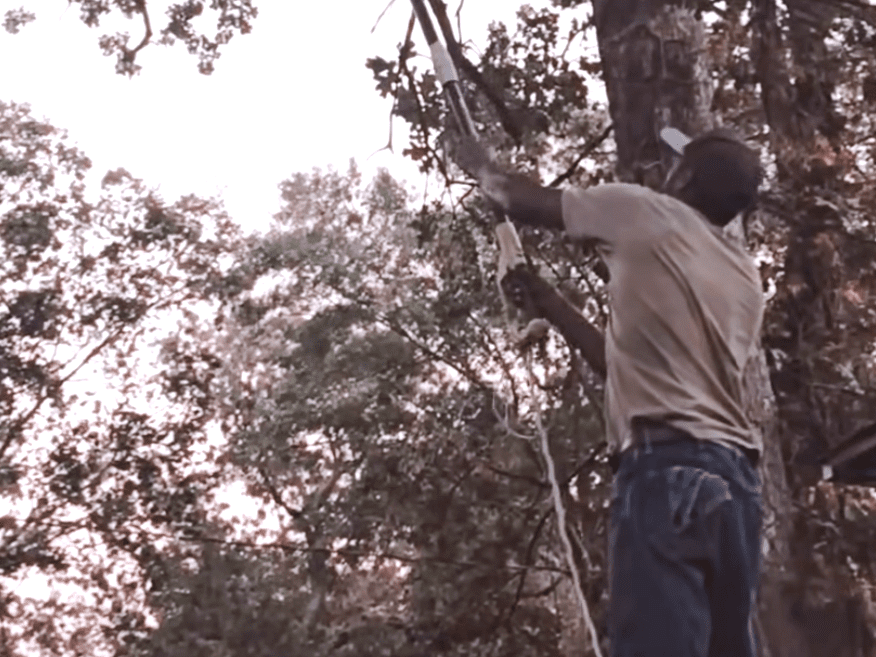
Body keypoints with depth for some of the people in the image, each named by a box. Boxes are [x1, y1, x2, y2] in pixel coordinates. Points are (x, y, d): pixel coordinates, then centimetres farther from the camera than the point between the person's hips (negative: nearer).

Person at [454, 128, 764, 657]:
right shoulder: (747, 276, 25)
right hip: (734, 473, 8)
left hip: (667, 466, -7)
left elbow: (521, 200, 18)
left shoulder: (646, 213, 7)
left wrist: (480, 164, 39)